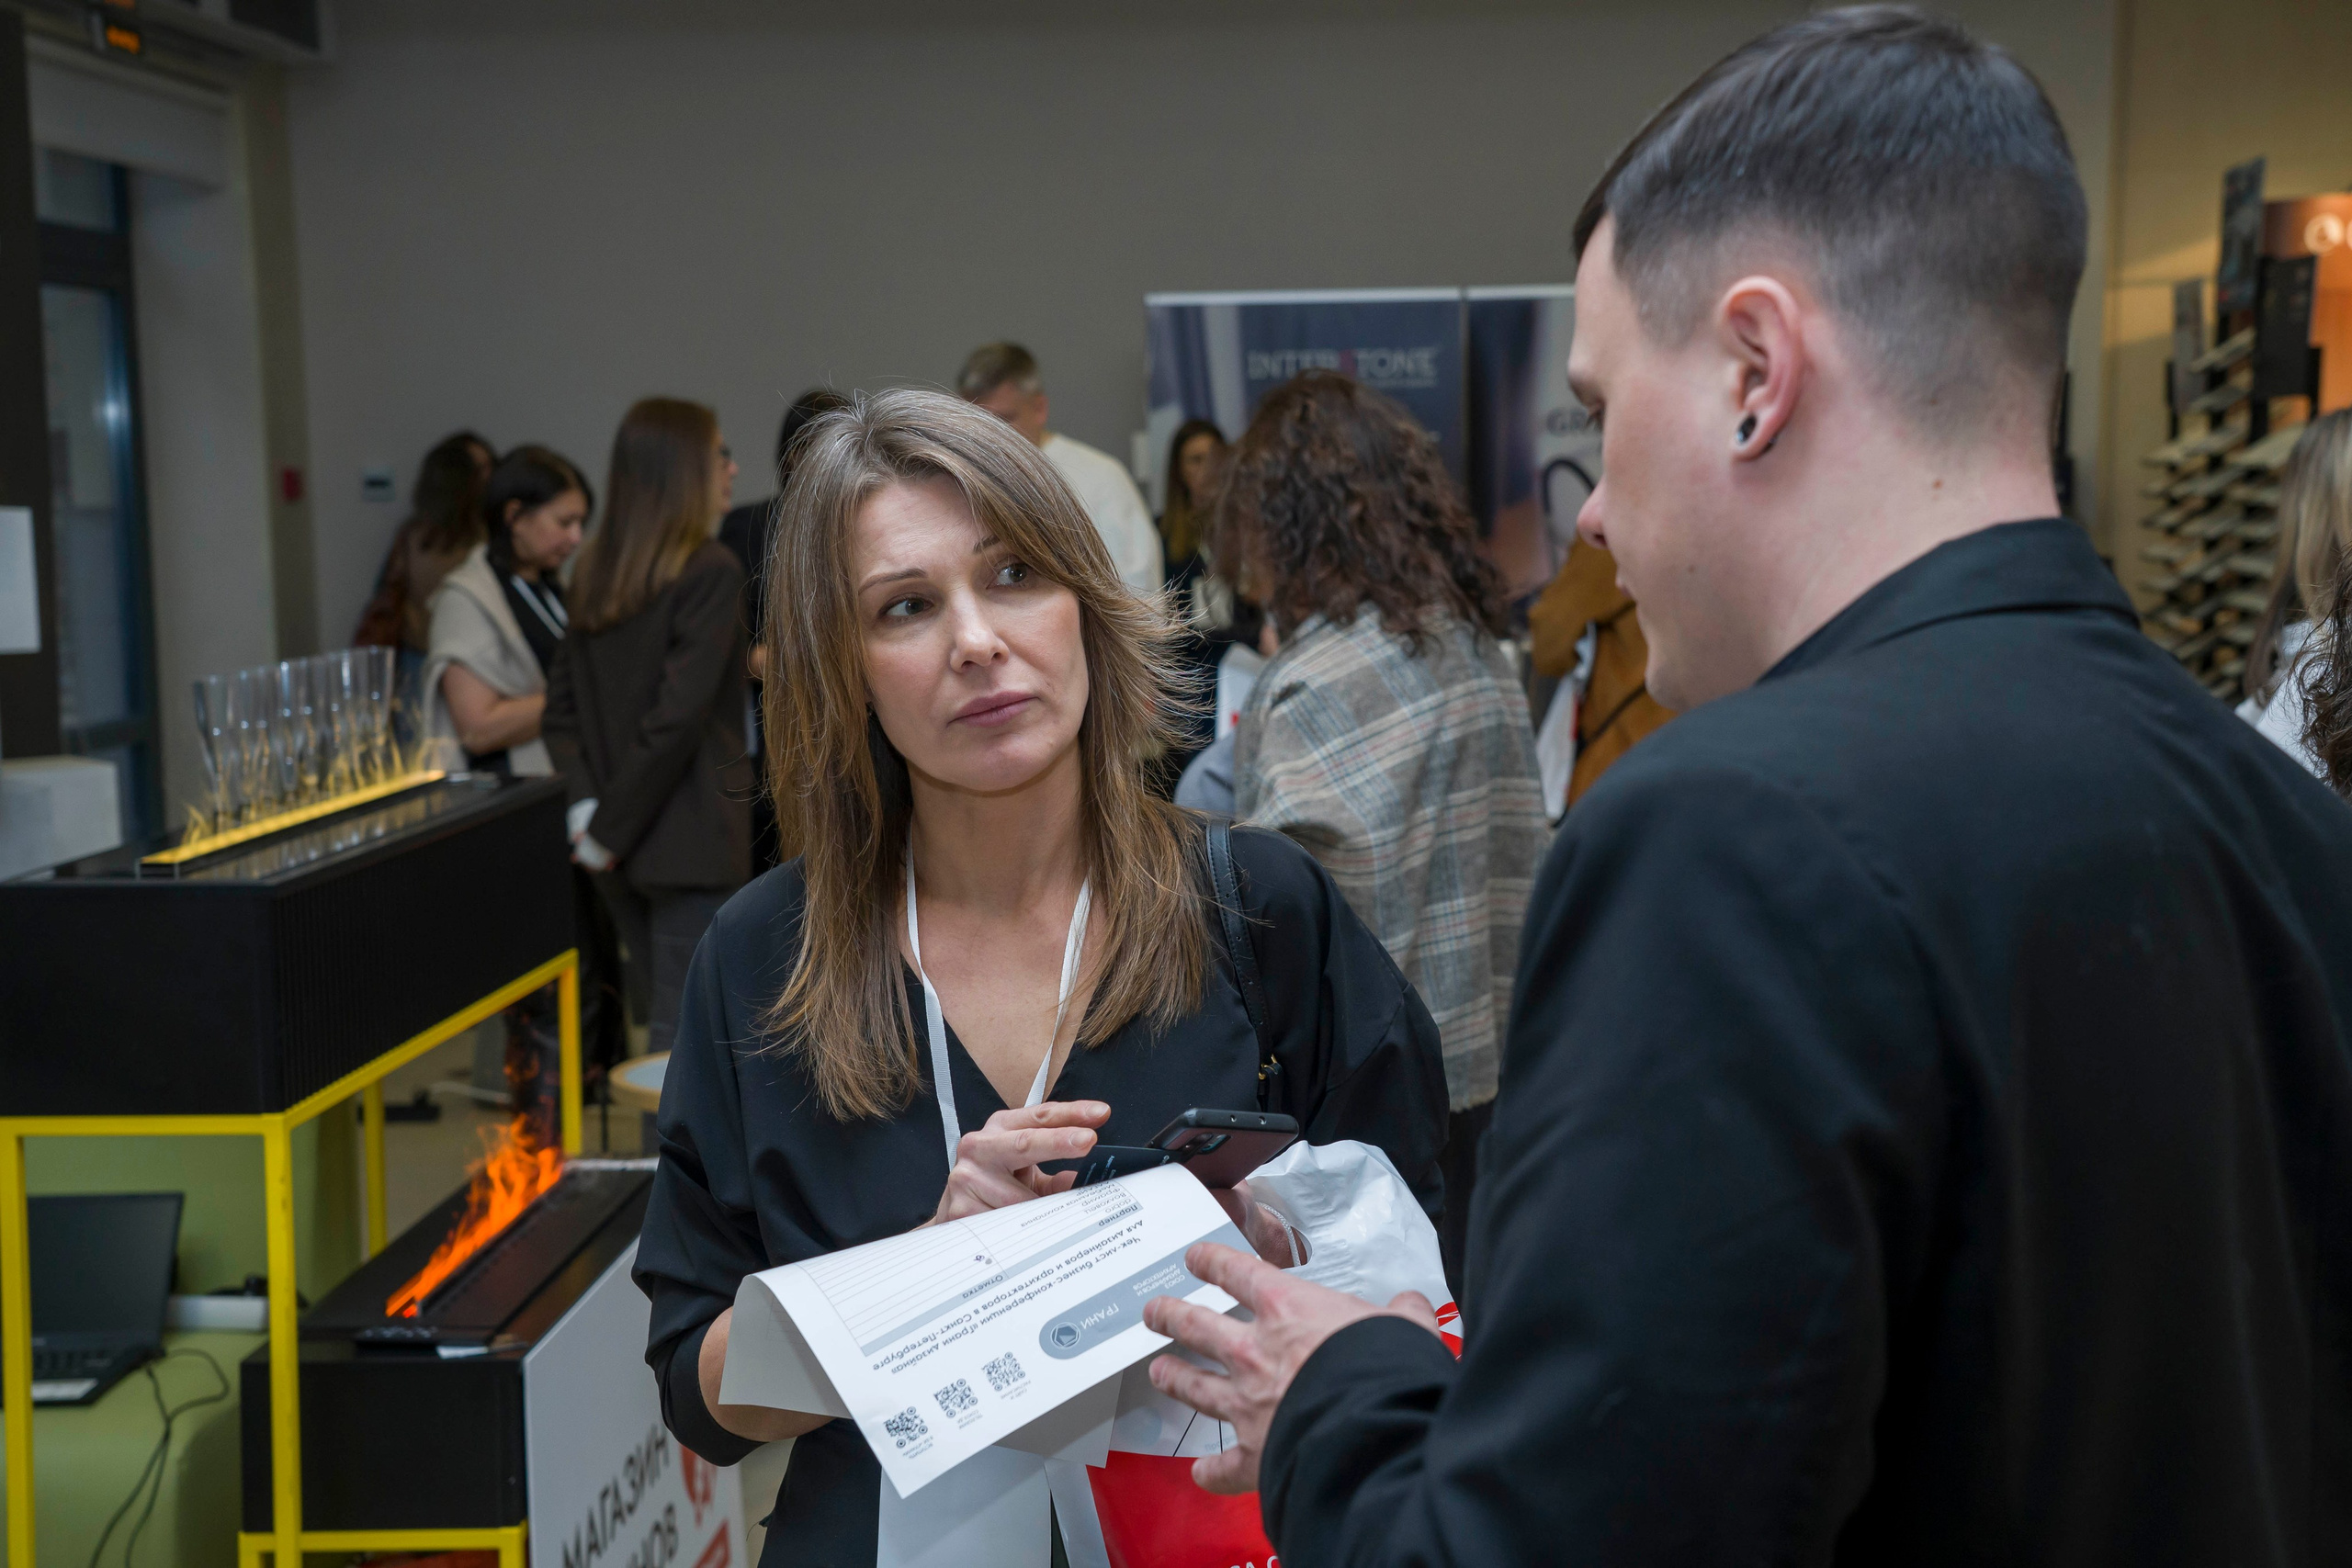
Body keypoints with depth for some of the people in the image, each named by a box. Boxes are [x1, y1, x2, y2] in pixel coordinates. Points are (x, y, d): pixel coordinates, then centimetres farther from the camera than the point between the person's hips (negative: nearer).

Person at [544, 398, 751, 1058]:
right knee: (684, 1033, -2)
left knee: (665, 1016, 20)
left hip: (623, 852, 8)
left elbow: (562, 706, 10)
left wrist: (588, 803, 0)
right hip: (690, 841, -8)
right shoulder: (711, 571, -13)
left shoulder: (594, 570, 11)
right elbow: (678, 717, -20)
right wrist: (611, 827, -14)